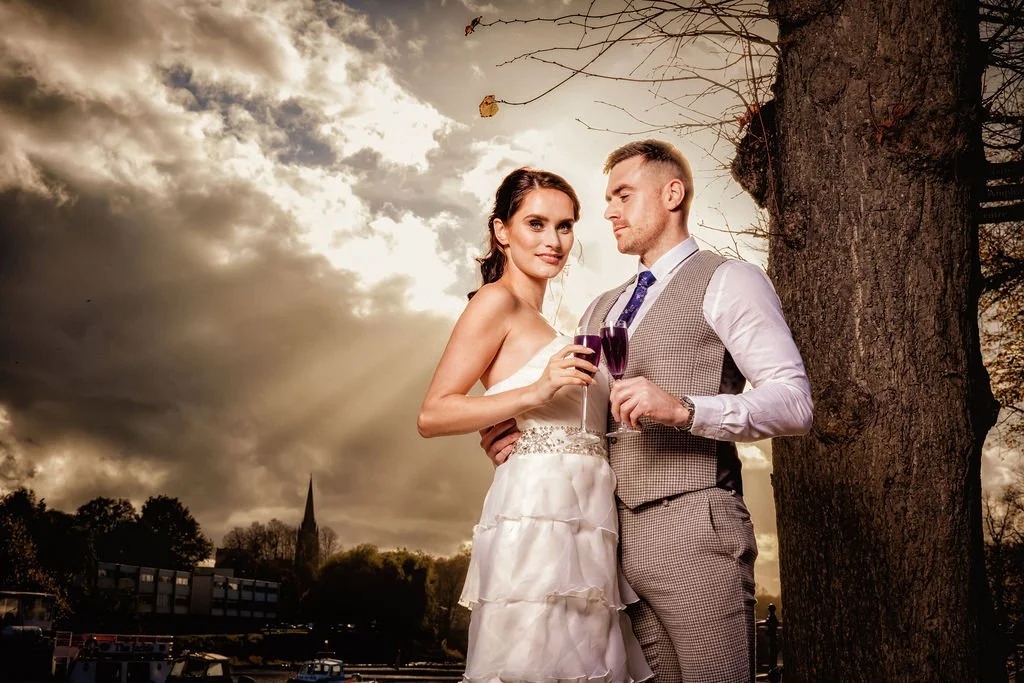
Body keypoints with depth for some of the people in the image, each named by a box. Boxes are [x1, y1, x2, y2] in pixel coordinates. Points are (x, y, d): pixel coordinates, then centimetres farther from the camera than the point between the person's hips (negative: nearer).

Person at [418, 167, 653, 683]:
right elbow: (432, 416, -10)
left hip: (583, 528, 9)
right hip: (537, 512, -9)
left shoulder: (535, 320, 24)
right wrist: (537, 391, -17)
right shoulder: (496, 300, -2)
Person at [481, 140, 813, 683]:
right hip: (616, 535, 6)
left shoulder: (727, 282, 0)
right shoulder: (601, 310, 22)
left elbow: (794, 402, -10)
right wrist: (521, 434, 3)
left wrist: (683, 409, -23)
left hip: (691, 527, -6)